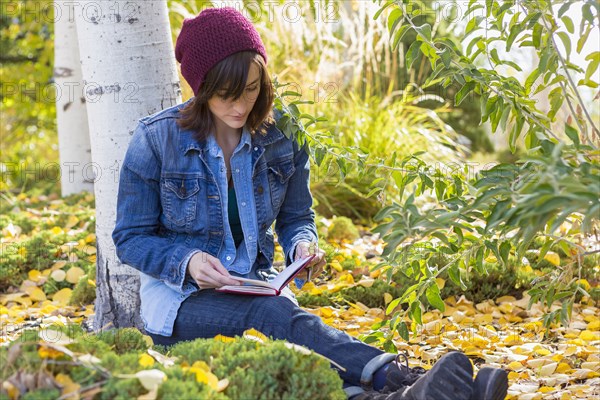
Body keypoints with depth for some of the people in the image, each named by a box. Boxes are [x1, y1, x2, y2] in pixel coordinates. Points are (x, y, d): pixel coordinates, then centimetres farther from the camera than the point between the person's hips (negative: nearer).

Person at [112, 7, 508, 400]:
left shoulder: (282, 137, 0)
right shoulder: (156, 139, -9)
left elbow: (296, 217, 13)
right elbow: (131, 238, -3)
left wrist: (302, 245, -12)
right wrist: (188, 261, -22)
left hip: (257, 285, 4)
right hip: (181, 296, -3)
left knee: (284, 314, -35)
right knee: (278, 317, -36)